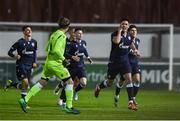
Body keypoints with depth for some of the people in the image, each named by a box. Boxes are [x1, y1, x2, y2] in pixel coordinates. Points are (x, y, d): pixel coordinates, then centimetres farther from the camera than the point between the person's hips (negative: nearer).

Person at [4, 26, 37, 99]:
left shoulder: (34, 42, 5)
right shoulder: (20, 42, -10)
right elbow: (10, 52, -6)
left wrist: (34, 62, 10)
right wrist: (15, 56, -25)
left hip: (29, 66, 6)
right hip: (21, 65, -6)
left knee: (25, 85, 6)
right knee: (25, 82, -21)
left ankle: (10, 83, 32)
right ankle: (23, 98, -2)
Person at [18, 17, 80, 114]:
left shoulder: (54, 34, 14)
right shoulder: (61, 36, -14)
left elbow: (47, 48, 24)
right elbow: (56, 50, -26)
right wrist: (63, 59, -15)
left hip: (48, 62, 9)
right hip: (56, 63, -9)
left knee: (42, 83, 12)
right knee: (69, 82, -1)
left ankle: (25, 100, 5)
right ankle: (69, 107, -2)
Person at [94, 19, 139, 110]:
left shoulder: (129, 36, 5)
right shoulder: (115, 34, -12)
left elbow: (131, 44, 27)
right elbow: (116, 41, -35)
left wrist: (135, 50, 7)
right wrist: (119, 31, -23)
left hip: (124, 61, 3)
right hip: (114, 61, -3)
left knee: (129, 79, -17)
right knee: (110, 82, 11)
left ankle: (131, 102, -16)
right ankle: (99, 87, 46)